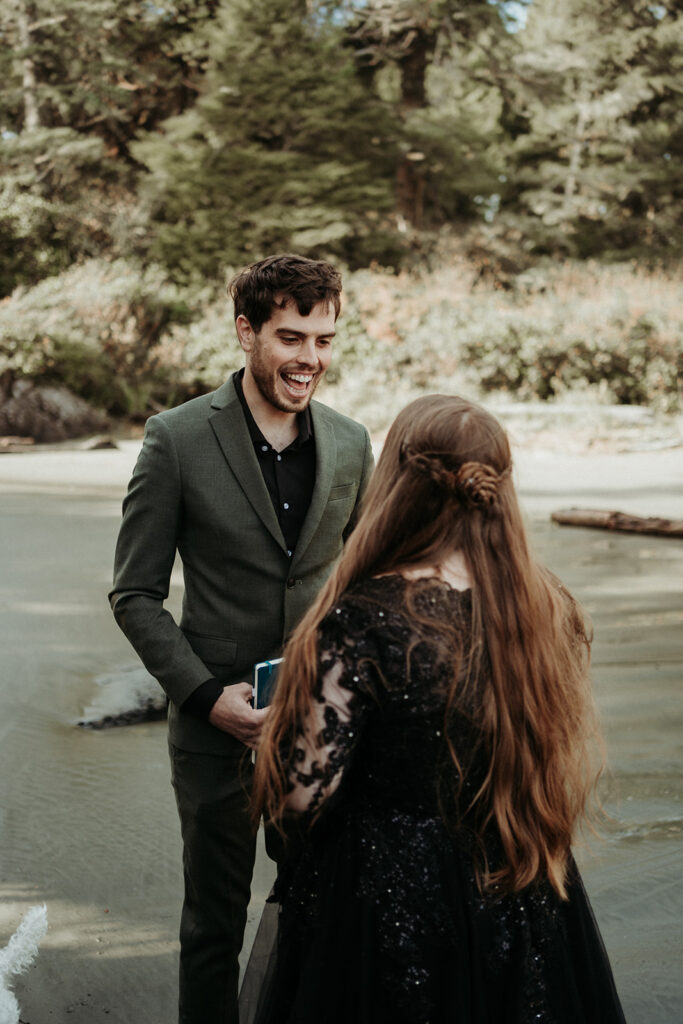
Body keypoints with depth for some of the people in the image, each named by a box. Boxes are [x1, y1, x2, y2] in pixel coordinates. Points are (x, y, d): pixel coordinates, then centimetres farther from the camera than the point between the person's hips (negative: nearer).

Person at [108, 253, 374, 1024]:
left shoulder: (350, 444, 3)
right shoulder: (178, 439, -8)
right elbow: (136, 595, -5)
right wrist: (207, 694, -15)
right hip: (218, 725, -3)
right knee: (213, 924, 12)